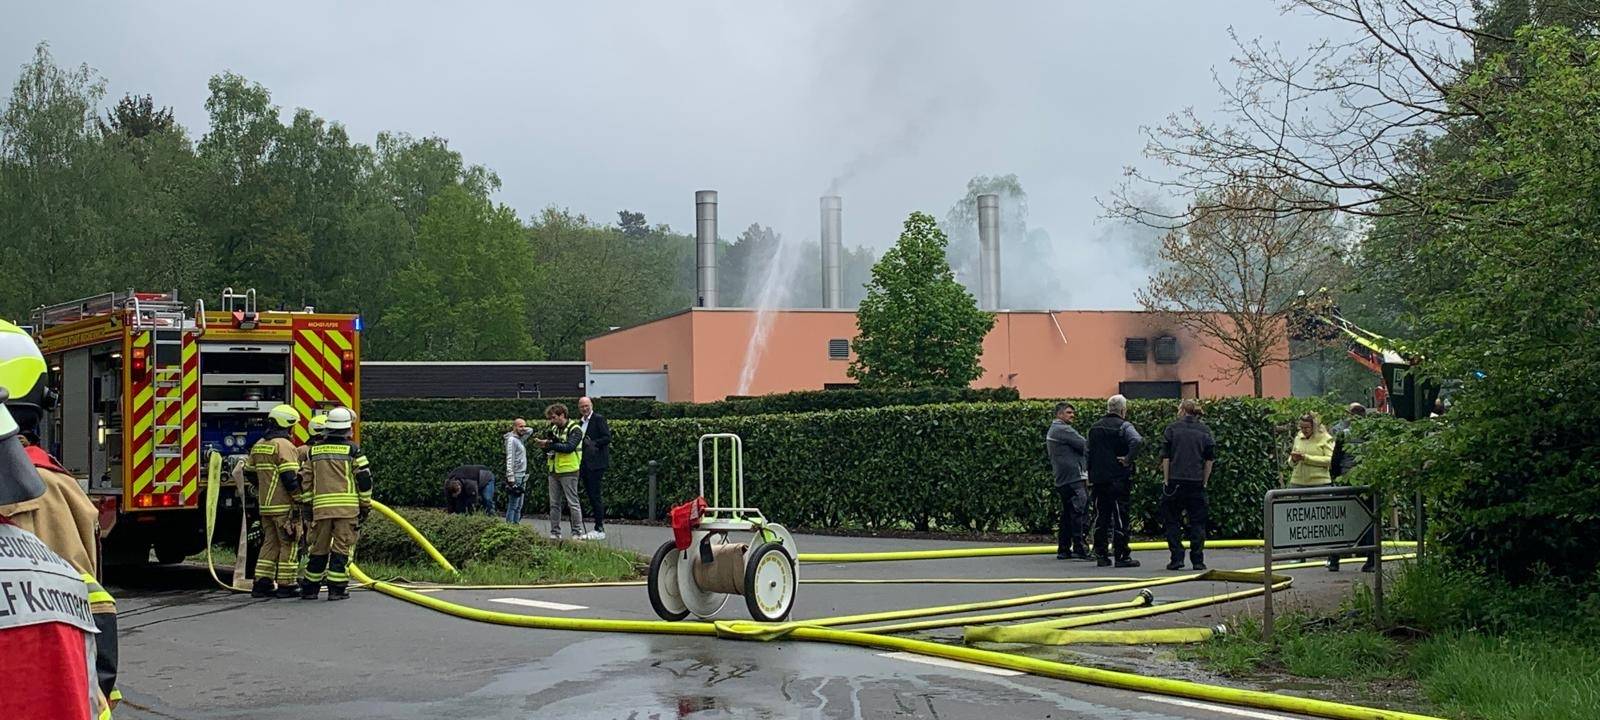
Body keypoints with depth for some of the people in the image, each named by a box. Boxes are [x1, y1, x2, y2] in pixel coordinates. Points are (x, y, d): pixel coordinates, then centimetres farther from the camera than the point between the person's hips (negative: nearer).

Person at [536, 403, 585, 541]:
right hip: (554, 471, 7)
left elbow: (569, 447, -20)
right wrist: (543, 443, -10)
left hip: (568, 471, -7)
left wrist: (550, 444, -23)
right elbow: (548, 447, 12)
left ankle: (577, 533, 1)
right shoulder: (553, 429, 14)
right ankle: (555, 533, 14)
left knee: (573, 503, -3)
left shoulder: (574, 430, -7)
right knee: (554, 504, 9)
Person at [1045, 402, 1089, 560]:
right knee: (1079, 513, -11)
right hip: (1073, 477, -10)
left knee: (1067, 515, 12)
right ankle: (1079, 549, -14)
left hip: (1061, 479, 10)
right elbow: (1085, 446, -12)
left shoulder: (1051, 431, 20)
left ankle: (1063, 549, 13)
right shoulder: (1063, 430, -11)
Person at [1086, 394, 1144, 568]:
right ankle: (1122, 556, -1)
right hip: (1119, 480, -5)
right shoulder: (1124, 426, -8)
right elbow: (1138, 442, -27)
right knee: (1120, 518, -2)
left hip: (1098, 480, 5)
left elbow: (1087, 453, 15)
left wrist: (1091, 476, 18)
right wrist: (1128, 459, -16)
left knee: (1100, 517, 10)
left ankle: (1100, 555, 11)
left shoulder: (1094, 428, 12)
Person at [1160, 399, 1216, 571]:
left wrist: (1166, 480, 1)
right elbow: (1210, 459, 4)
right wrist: (1204, 482, 8)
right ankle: (1197, 560, 5)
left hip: (1175, 481, -2)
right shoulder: (1205, 431, 7)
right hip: (1196, 482, 2)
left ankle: (1177, 558, 0)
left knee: (1172, 521, 7)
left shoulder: (1171, 429, 1)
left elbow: (1165, 457, -3)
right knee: (1197, 522, 8)